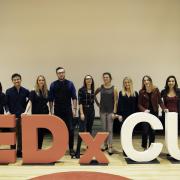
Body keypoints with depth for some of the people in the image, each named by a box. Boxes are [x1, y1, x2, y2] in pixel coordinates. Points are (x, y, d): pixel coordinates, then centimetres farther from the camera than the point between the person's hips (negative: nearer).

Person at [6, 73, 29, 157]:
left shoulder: (26, 91, 3)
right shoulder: (8, 91, 2)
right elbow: (6, 103, 3)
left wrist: (25, 111, -2)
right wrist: (8, 111, -11)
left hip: (22, 116, 1)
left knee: (21, 134, 5)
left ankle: (19, 150, 15)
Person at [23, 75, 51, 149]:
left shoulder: (47, 92, 8)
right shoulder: (33, 92, -3)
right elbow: (30, 102, -12)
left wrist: (49, 112, 8)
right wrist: (26, 111, -25)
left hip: (44, 114, 4)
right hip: (36, 114, -3)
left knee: (42, 132, 7)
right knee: (37, 131, -2)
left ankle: (39, 148, 17)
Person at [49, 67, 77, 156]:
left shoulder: (70, 84, 1)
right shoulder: (53, 85, 2)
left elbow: (74, 98, 1)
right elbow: (51, 99, 3)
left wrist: (74, 109, -5)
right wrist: (50, 111, 1)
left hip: (68, 111, 0)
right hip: (57, 111, 1)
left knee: (70, 130, 0)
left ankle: (71, 149, 11)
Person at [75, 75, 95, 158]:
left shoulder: (93, 90, 9)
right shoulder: (81, 90, -6)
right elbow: (80, 102, -11)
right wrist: (81, 113, -17)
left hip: (91, 111, 5)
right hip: (84, 111, -5)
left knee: (89, 130, 10)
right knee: (82, 131, -11)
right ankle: (77, 151, -8)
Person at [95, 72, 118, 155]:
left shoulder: (114, 88, -5)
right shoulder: (100, 88, 2)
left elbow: (115, 101, -6)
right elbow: (94, 95, 19)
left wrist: (114, 112, -11)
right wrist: (97, 103, 10)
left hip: (110, 111, -3)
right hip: (102, 111, 3)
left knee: (110, 129, -2)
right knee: (104, 129, 11)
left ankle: (110, 147, 2)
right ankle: (105, 145, 23)